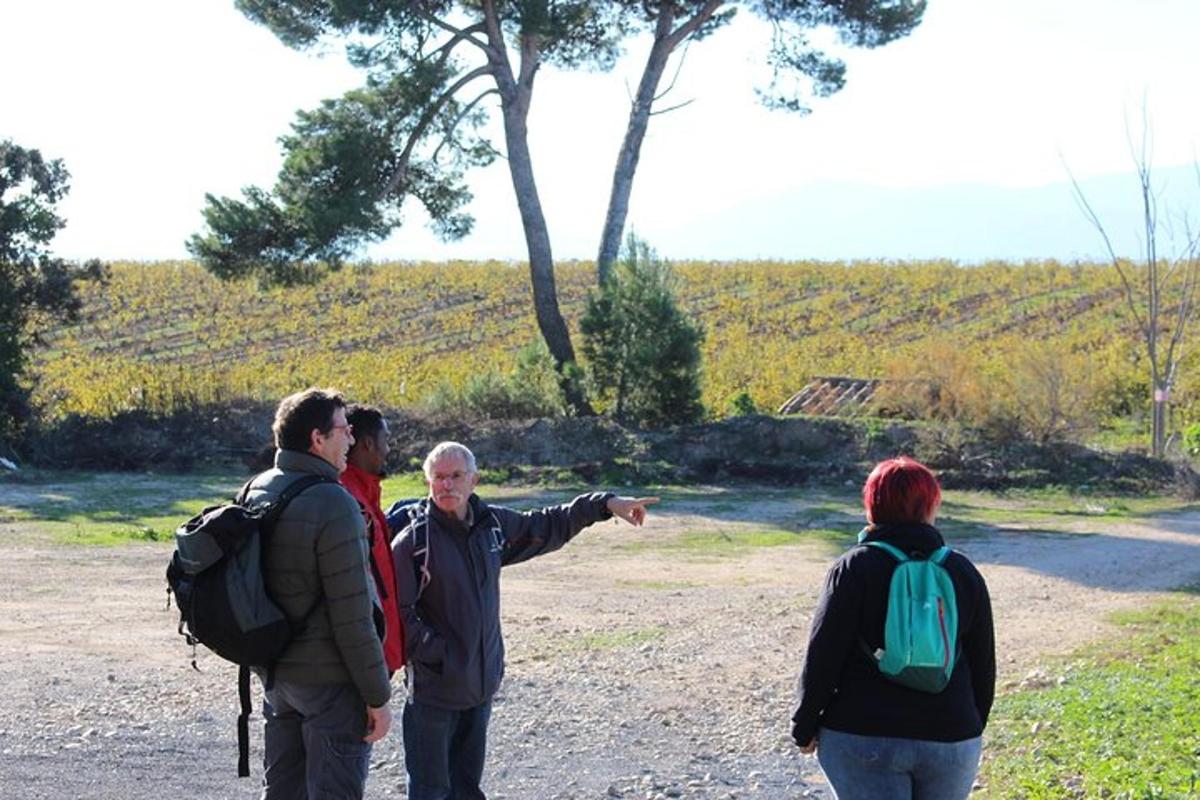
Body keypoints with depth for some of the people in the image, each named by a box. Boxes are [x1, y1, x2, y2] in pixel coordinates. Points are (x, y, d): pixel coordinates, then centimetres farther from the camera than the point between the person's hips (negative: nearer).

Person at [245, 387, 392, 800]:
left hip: (275, 674, 8)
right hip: (331, 679, -8)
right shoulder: (332, 503, -20)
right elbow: (352, 615, -20)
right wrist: (377, 695, -13)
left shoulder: (255, 492, 5)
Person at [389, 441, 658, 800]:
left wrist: (606, 503, 16)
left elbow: (547, 527, 19)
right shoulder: (412, 541, -14)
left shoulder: (493, 524, 5)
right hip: (434, 688, -6)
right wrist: (434, 653, -17)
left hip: (481, 686, 6)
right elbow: (398, 613, -15)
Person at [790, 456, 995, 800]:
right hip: (951, 742, 3)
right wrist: (971, 728, 22)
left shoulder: (853, 569, -6)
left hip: (862, 737, -3)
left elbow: (822, 657, -8)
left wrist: (805, 727, 3)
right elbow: (983, 665, 10)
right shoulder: (964, 573, 5)